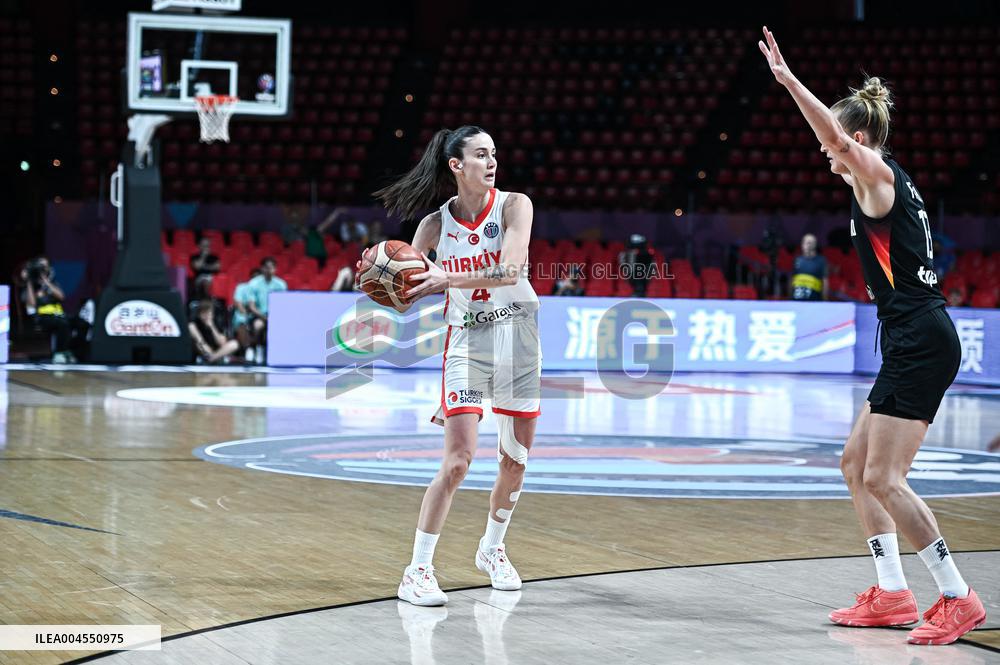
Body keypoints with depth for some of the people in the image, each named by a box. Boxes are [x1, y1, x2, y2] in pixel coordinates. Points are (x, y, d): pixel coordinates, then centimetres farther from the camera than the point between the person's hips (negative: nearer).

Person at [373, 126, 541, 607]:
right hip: (466, 340, -1)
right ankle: (418, 570, -9)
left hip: (518, 337, 1)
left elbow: (511, 270, -23)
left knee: (515, 460, 10)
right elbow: (407, 292, 1)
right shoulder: (435, 224, -4)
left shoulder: (513, 205, -8)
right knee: (458, 461, -13)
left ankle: (492, 549, 34)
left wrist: (446, 279, -33)